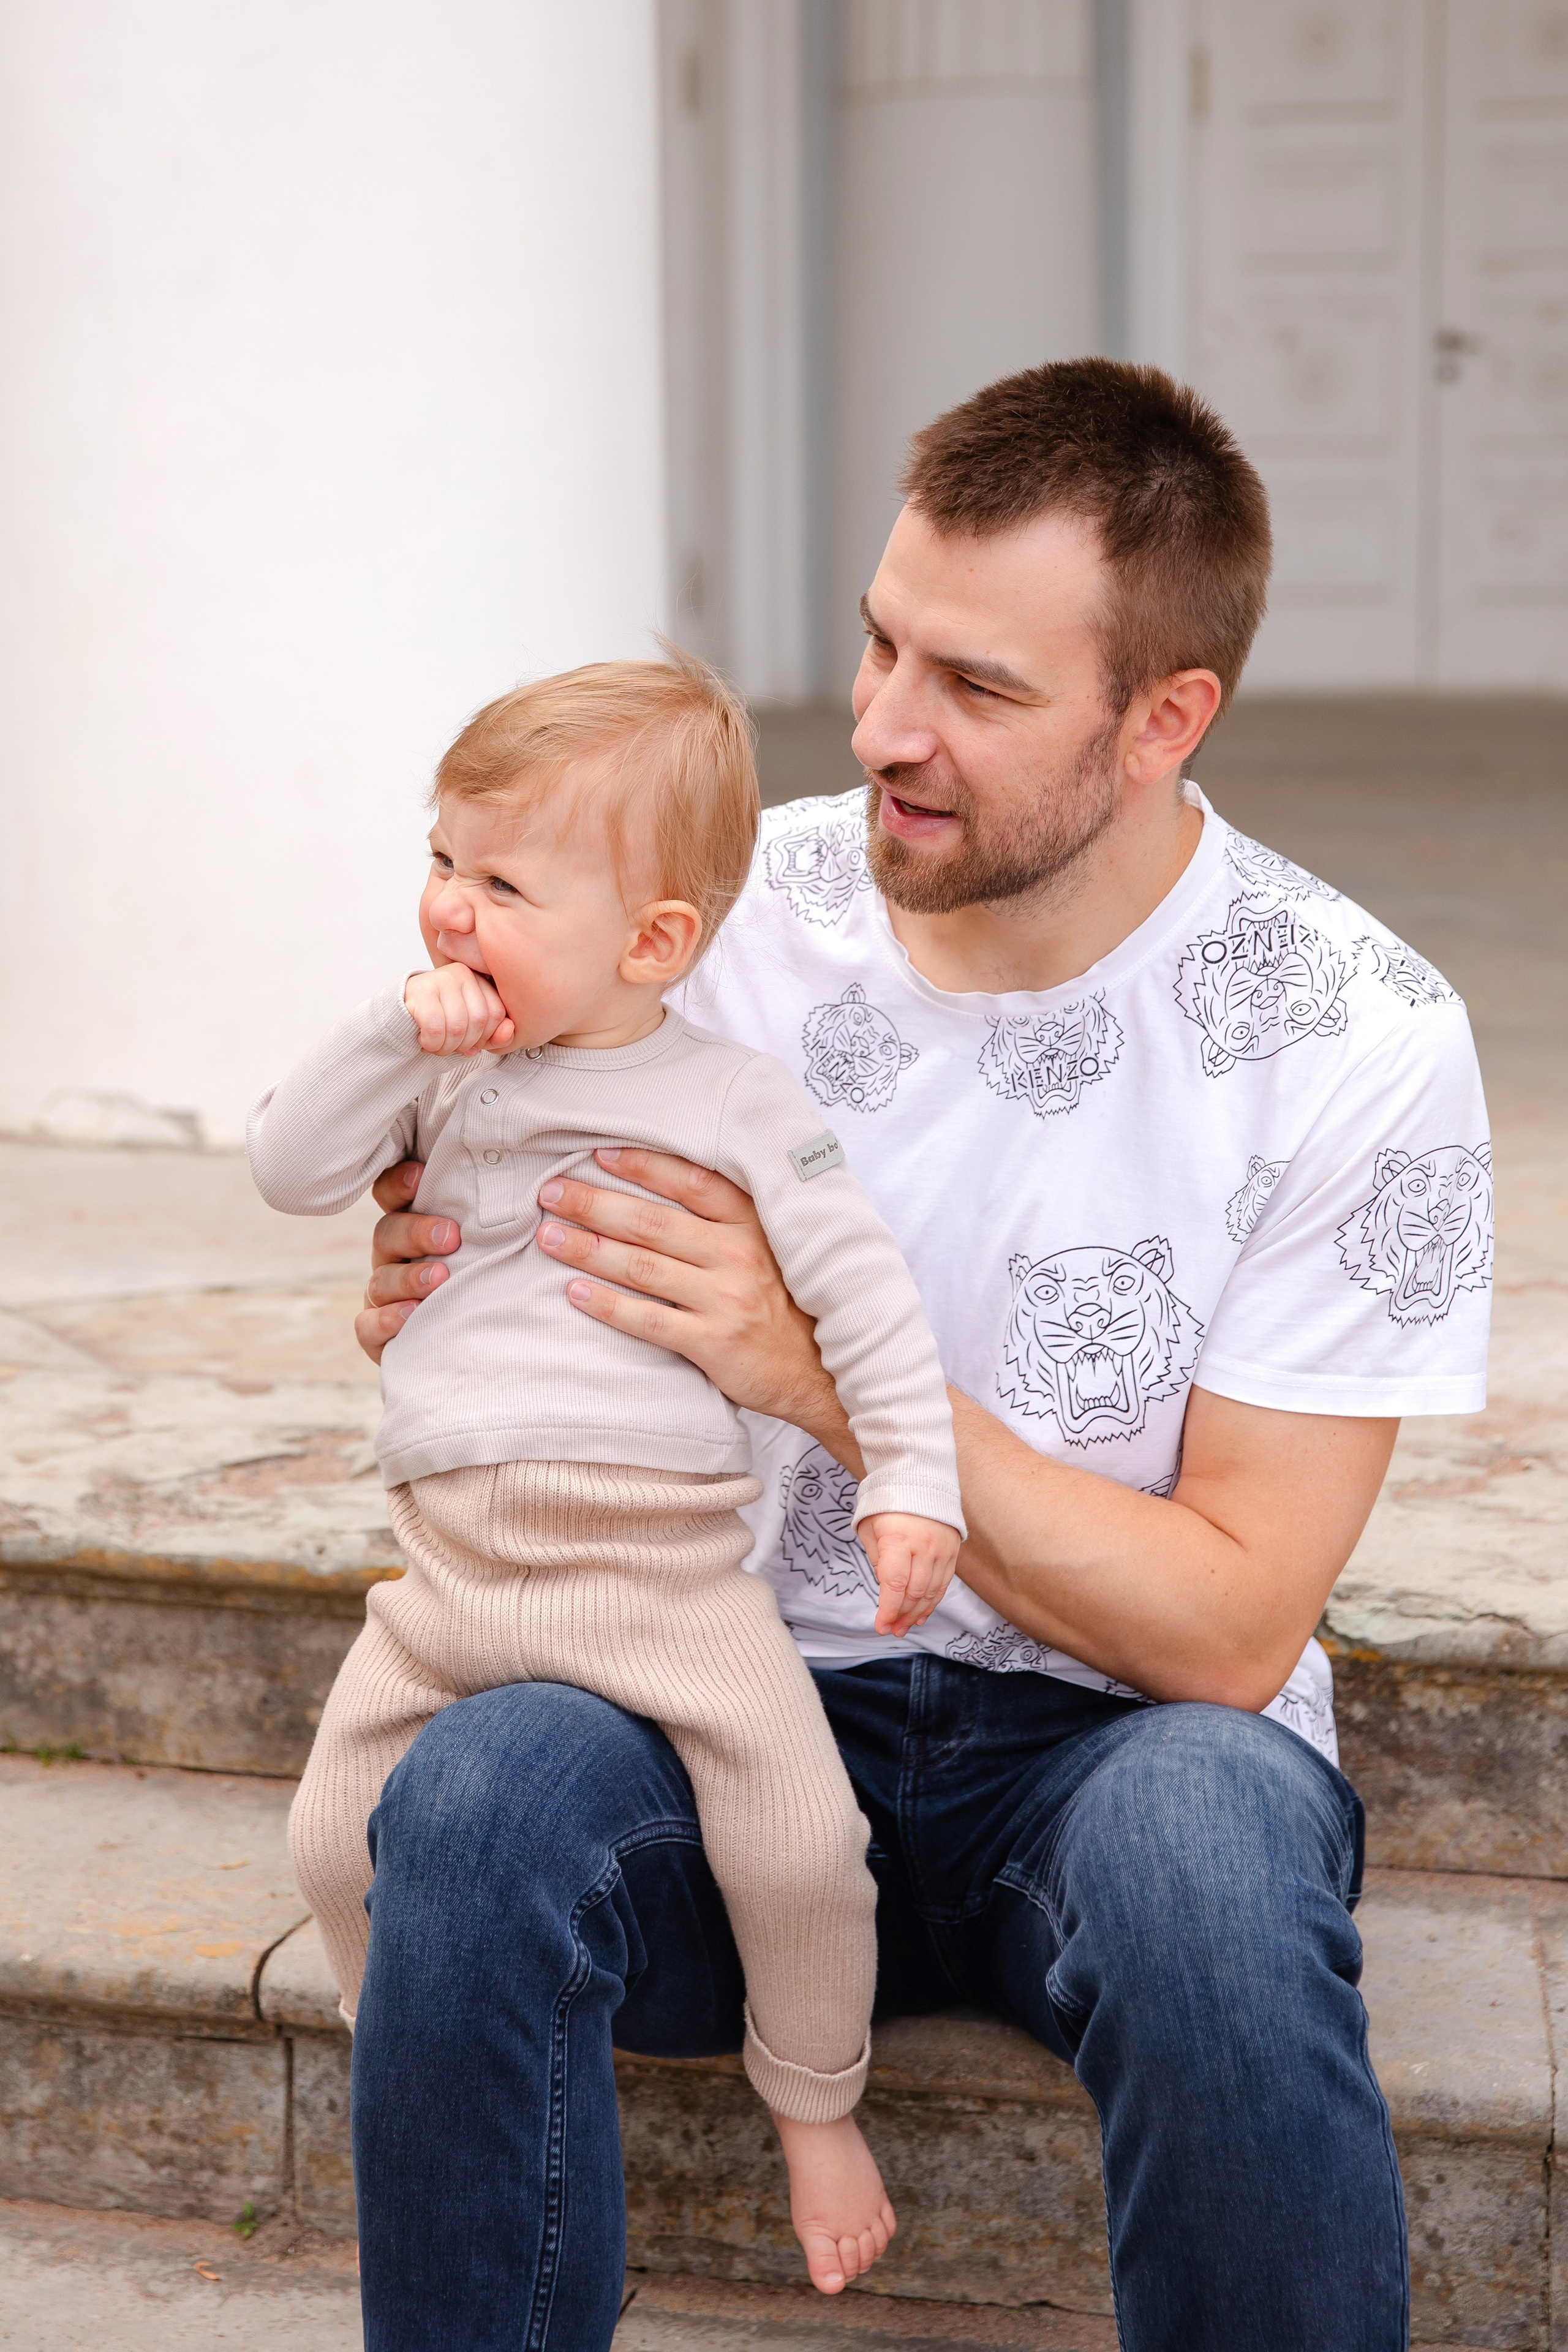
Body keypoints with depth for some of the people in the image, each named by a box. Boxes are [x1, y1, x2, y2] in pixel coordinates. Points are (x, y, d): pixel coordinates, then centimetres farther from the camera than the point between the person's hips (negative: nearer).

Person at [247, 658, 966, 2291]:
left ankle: (814, 2104, 14)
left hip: (662, 1561, -4)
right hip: (448, 1562, 4)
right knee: (336, 1838, 3)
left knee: (800, 1844, -15)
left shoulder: (734, 1106, -1)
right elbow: (289, 1170, 2)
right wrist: (392, 1038, -10)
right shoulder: (442, 1074, 10)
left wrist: (912, 1478, -10)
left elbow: (859, 1288, -1)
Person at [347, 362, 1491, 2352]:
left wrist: (832, 1369, -22)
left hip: (1115, 1730, -2)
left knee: (1207, 1855, -37)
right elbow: (621, 1339, 13)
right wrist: (457, 1304, -11)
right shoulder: (750, 904, -2)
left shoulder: (1356, 1044, -11)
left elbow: (1231, 1627, -13)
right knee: (477, 1799, -30)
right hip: (755, 1692, 2)